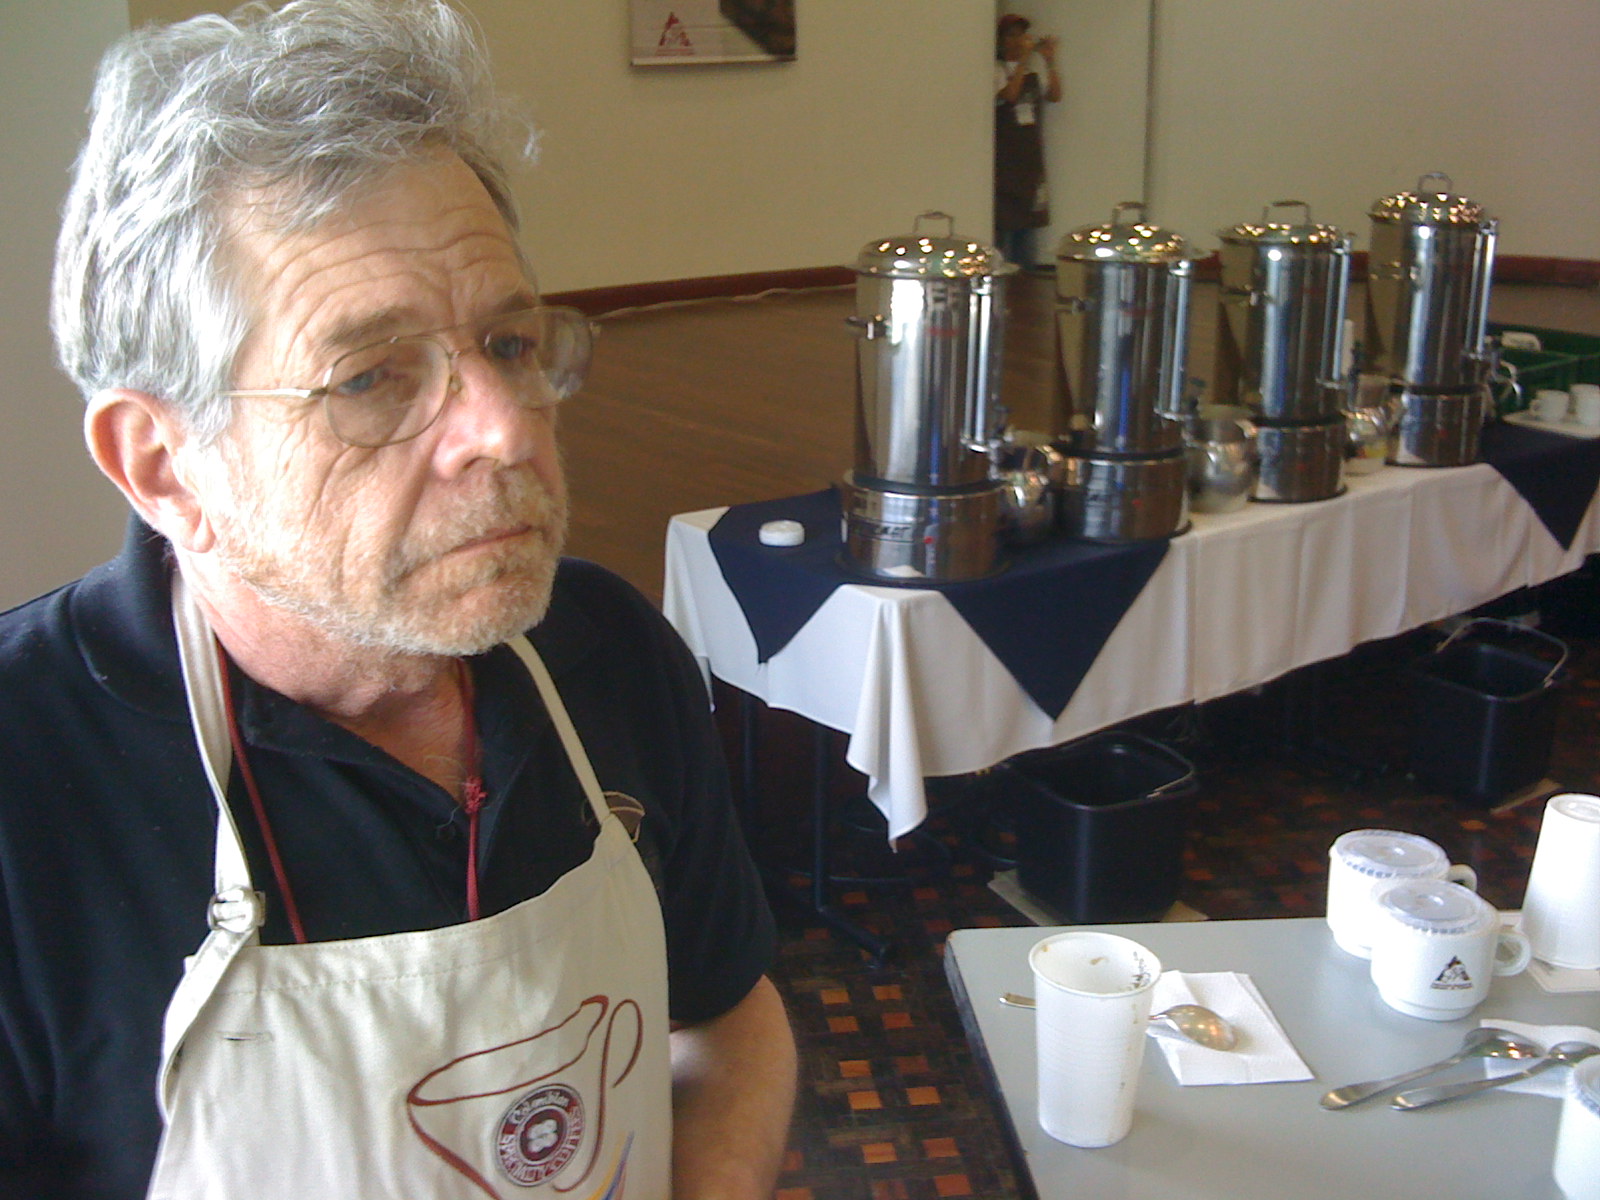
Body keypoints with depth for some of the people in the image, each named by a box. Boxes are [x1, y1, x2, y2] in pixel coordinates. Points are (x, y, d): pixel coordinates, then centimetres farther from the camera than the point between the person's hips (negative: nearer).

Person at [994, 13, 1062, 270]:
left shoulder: (1034, 72, 14)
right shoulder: (997, 70, -5)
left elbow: (1054, 95, 4)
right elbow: (1010, 94, -21)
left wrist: (1050, 61, -5)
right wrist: (1024, 58, -21)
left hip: (1031, 160, 6)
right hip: (1005, 160, -6)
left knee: (1027, 225, 10)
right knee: (1004, 225, -9)